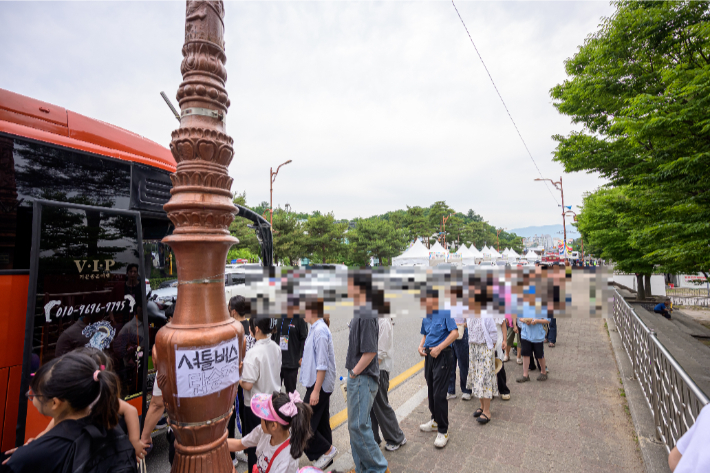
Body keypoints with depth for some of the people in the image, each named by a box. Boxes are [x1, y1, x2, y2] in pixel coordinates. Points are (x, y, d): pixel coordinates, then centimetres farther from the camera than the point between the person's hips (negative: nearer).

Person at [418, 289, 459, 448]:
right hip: (429, 356, 7)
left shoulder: (445, 313, -13)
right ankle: (435, 420, 37)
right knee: (431, 391, 18)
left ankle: (443, 431, 9)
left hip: (442, 356, -7)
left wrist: (439, 348, -22)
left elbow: (455, 333, -19)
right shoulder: (425, 317, 8)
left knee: (439, 394, -5)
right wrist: (421, 346, 1)